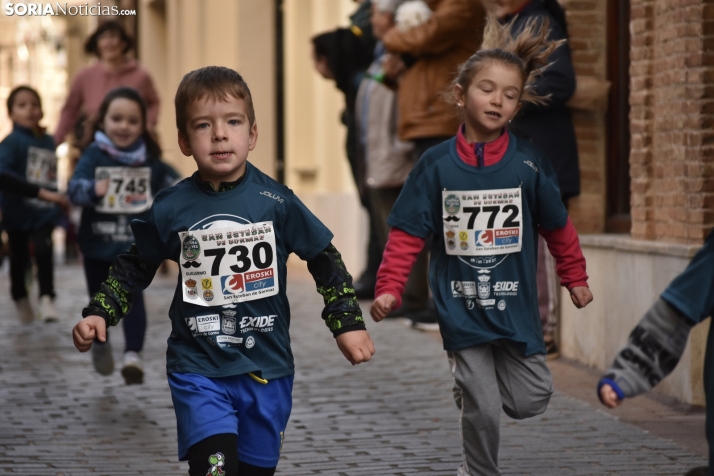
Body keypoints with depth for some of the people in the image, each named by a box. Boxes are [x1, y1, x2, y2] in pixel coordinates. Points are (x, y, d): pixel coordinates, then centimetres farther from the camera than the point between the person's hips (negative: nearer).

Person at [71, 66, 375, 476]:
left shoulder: (278, 202, -6)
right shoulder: (171, 208, -4)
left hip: (266, 367, 1)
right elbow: (135, 267, 10)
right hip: (198, 369, -1)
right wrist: (99, 314, 0)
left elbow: (325, 259, 4)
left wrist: (348, 323, 2)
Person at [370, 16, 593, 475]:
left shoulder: (528, 161, -3)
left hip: (515, 306, 2)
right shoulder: (437, 163, -6)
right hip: (462, 310, -2)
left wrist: (575, 278, 15)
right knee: (483, 412, -2)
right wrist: (389, 289, -12)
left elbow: (557, 226, 10)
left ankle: (472, 387, 33)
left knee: (530, 402, 3)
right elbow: (408, 233, -4)